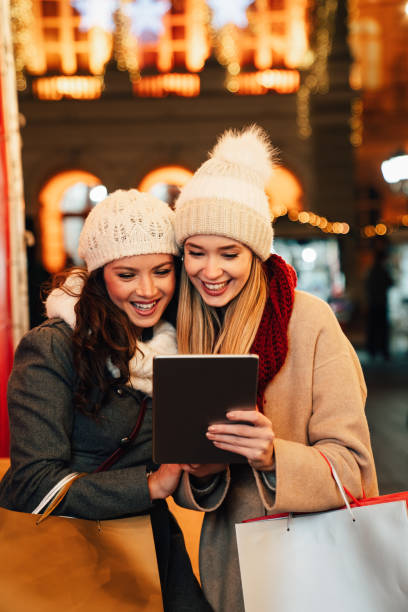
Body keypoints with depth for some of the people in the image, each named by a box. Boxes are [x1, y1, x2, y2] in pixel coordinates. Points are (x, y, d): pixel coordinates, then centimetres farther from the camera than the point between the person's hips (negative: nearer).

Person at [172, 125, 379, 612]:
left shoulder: (309, 320, -17)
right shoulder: (181, 332, -4)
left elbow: (350, 466, -17)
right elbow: (186, 491, 2)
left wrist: (273, 458, -35)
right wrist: (198, 472, -20)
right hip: (229, 560, 4)